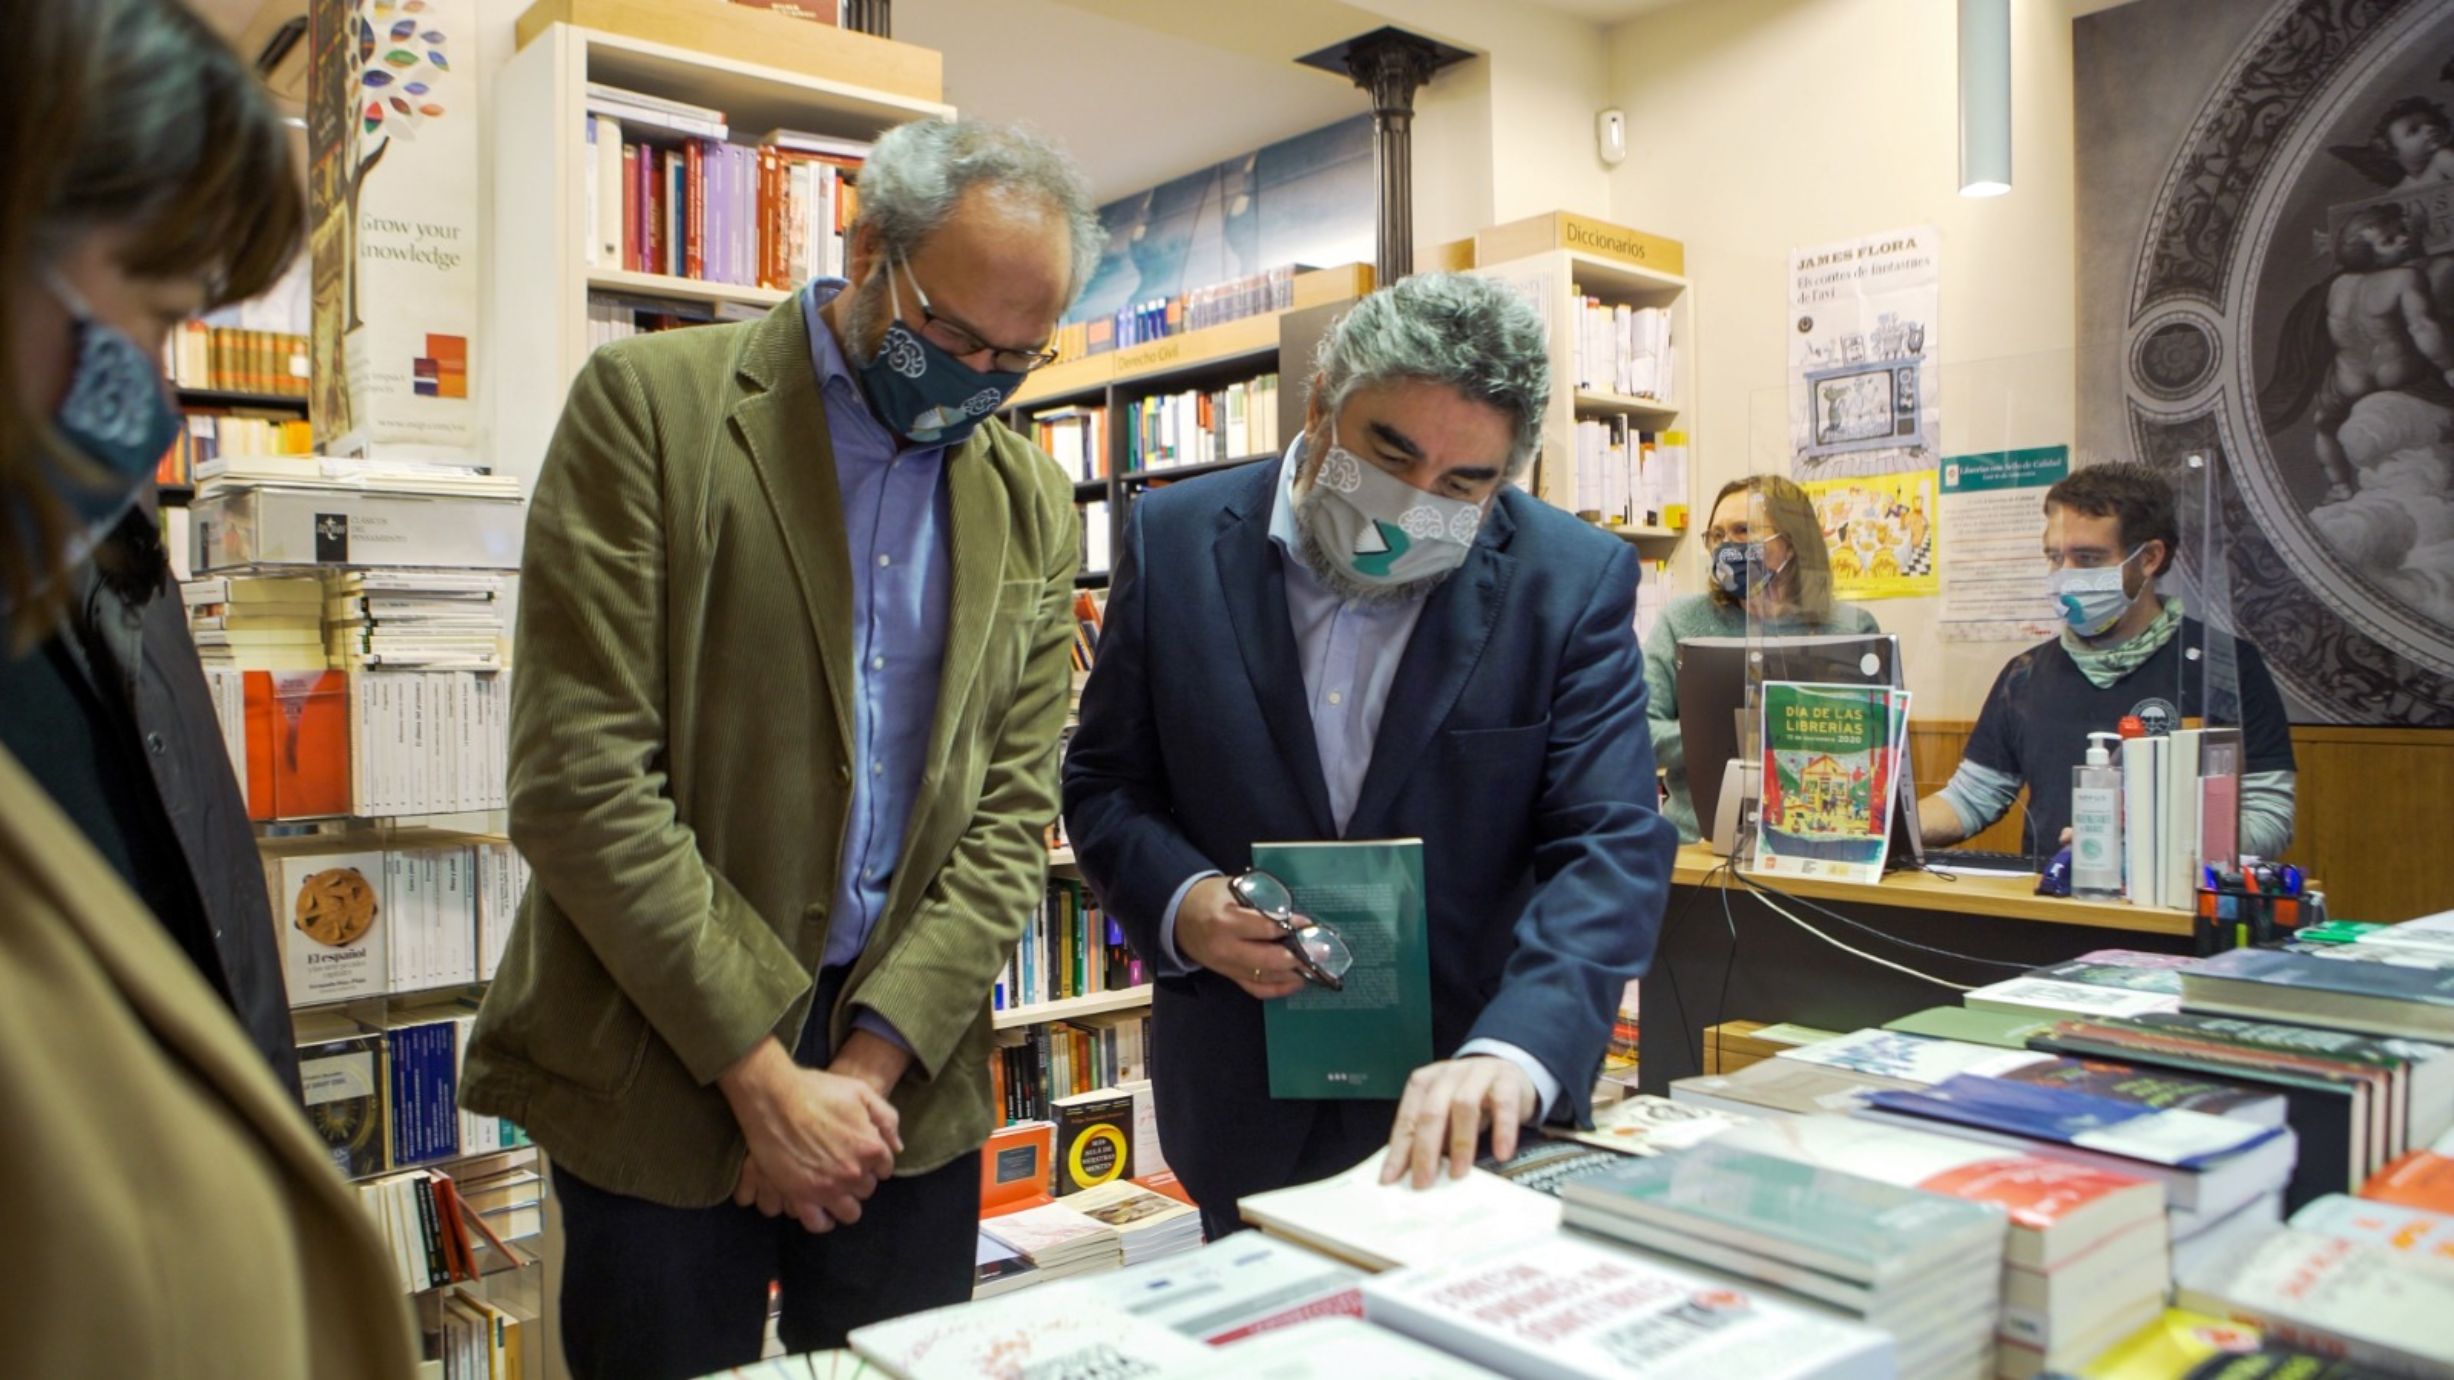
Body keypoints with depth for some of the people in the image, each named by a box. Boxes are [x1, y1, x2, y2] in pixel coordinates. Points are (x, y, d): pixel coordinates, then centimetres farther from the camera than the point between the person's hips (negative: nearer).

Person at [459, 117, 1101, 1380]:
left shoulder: (1031, 505, 5)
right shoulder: (647, 405, -7)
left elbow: (1010, 810, 2)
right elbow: (576, 777, -13)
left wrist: (869, 1062, -10)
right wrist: (764, 1076, -14)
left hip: (911, 1084, 4)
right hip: (663, 1072, -3)